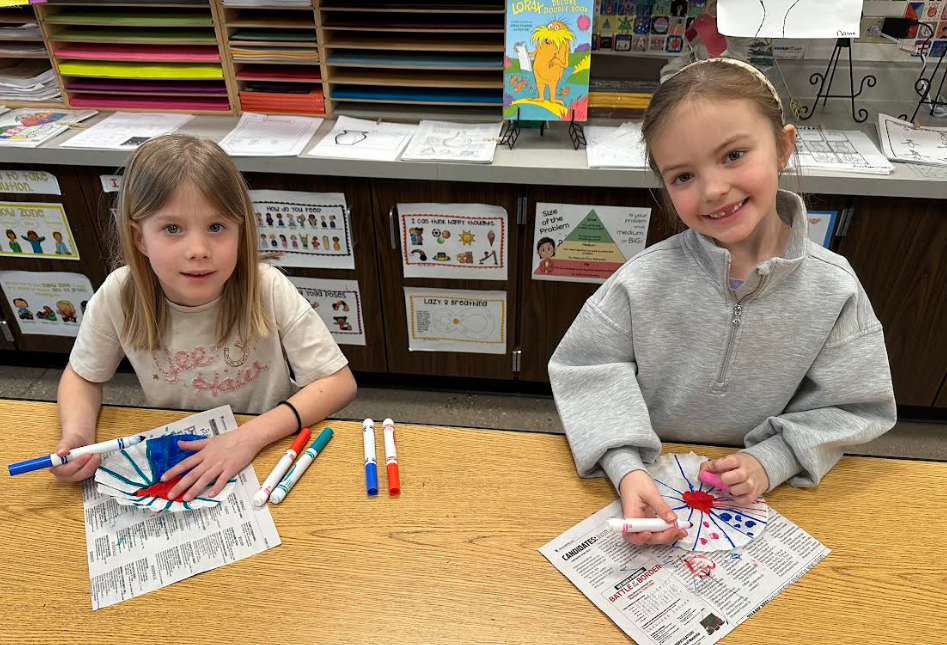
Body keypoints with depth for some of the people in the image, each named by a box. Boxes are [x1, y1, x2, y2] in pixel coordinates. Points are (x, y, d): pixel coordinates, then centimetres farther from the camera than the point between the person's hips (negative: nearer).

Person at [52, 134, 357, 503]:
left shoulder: (268, 289, -22)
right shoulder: (119, 296, -16)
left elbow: (339, 383, -18)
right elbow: (83, 375, 3)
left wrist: (250, 436, -29)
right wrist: (77, 433, -17)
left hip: (269, 449, -2)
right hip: (174, 463, 3)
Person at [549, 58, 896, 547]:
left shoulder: (835, 290, -10)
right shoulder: (643, 282, -16)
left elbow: (852, 406, -1)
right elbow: (588, 372, -10)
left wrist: (771, 461, -14)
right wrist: (626, 468, -21)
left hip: (752, 492, 1)